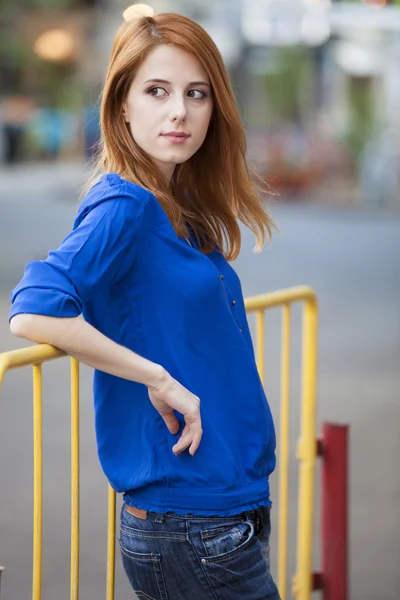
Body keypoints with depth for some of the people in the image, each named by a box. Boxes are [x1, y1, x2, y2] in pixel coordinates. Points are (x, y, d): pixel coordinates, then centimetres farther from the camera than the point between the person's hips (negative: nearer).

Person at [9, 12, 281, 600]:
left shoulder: (183, 210, 11)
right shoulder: (123, 208, -14)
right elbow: (33, 312, -27)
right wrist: (158, 378, -22)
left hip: (231, 503, 9)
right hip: (188, 524, -9)